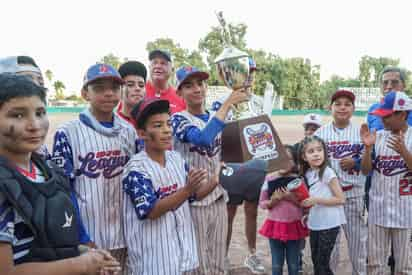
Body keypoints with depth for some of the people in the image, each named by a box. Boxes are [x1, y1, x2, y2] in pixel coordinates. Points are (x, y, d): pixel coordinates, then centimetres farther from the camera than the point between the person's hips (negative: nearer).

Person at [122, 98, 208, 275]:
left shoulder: (177, 158, 3)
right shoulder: (136, 168, -17)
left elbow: (192, 197, 10)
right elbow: (151, 211, -24)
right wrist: (187, 189, -33)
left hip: (181, 246, 6)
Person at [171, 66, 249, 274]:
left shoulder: (215, 118, 10)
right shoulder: (178, 119, -9)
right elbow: (203, 138, -30)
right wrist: (227, 104, -26)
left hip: (219, 199, 6)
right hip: (193, 201, -6)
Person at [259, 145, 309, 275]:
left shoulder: (299, 179, -5)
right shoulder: (269, 179, -3)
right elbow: (262, 203, 3)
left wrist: (292, 198, -19)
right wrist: (273, 201, -16)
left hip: (294, 226, 0)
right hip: (275, 225, 1)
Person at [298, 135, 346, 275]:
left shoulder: (328, 172, -15)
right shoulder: (306, 174, 5)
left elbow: (341, 199, -16)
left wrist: (316, 200, -21)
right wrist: (307, 213, 1)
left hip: (329, 225, -7)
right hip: (314, 225, 7)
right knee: (316, 264, 16)